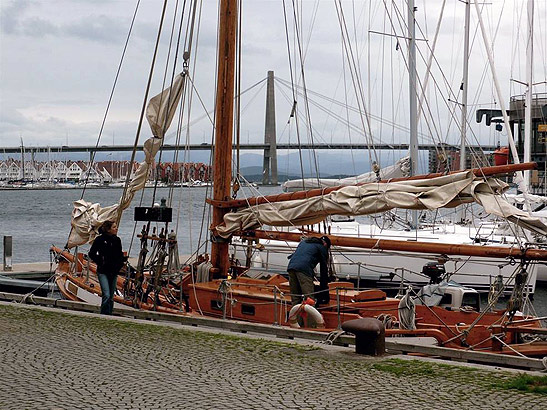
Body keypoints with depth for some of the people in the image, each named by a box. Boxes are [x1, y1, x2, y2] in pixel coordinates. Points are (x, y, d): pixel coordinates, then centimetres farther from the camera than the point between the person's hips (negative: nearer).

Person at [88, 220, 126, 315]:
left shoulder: (117, 240, 9)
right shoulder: (100, 239, -6)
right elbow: (91, 254, -1)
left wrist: (123, 259, 0)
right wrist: (100, 261, -9)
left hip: (114, 272, 5)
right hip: (103, 272, -5)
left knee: (111, 298, 9)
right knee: (106, 295, -16)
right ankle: (104, 315, -9)